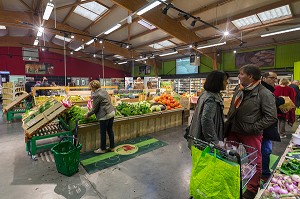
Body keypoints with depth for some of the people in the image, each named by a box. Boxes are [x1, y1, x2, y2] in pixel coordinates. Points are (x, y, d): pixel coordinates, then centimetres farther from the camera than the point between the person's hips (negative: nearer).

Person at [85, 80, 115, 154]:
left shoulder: (96, 95, -14)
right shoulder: (104, 91, 10)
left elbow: (95, 109, -10)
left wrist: (88, 114, 7)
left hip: (105, 115, -9)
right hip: (112, 112, 9)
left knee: (103, 132, 6)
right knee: (110, 130, 16)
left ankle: (102, 149, 21)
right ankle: (112, 147, 27)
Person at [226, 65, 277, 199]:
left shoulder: (264, 94, -15)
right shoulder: (238, 89, 4)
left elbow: (272, 117, -16)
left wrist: (252, 128, -19)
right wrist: (228, 125, 9)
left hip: (251, 134, -6)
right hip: (233, 131, 7)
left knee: (255, 162, 13)